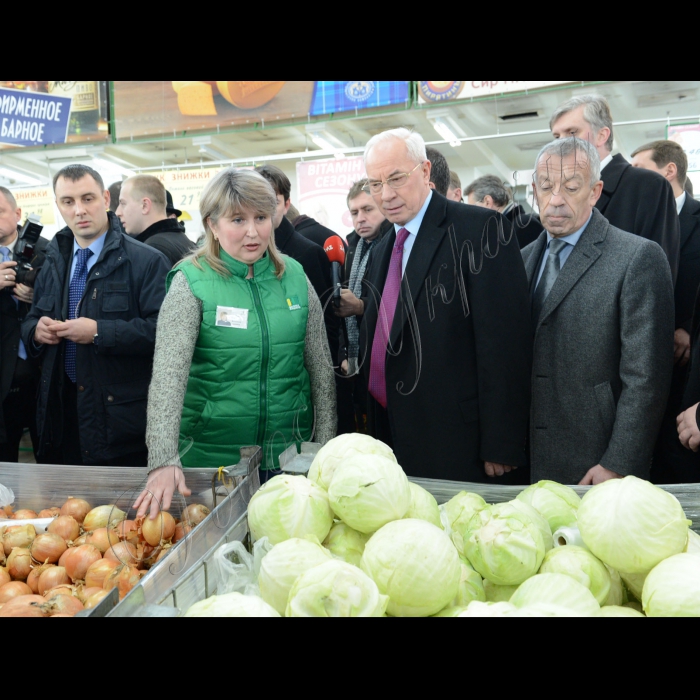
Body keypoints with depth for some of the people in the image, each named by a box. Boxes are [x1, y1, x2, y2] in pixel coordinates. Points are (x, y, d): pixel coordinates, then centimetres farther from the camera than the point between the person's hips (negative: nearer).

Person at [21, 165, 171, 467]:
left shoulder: (146, 261, -8)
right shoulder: (53, 263, 13)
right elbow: (30, 321, 20)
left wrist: (99, 332, -21)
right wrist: (36, 330, -4)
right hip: (61, 414, 6)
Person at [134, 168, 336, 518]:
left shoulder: (295, 277, 1)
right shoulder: (191, 282, -9)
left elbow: (321, 368, 5)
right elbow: (168, 374, -19)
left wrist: (327, 447, 1)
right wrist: (164, 461, -30)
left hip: (289, 452, 3)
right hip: (213, 457, -3)